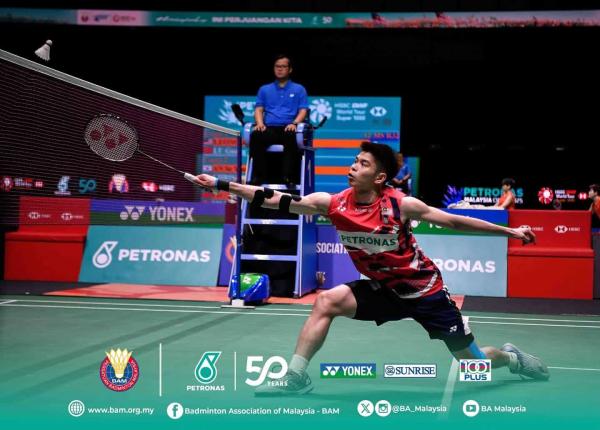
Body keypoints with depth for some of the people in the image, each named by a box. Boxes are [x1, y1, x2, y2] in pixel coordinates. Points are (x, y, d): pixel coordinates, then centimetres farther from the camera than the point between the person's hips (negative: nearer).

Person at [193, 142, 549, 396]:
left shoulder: (400, 204, -21)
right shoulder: (333, 204, -13)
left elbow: (453, 221, -11)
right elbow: (275, 200, -16)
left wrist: (509, 231, -10)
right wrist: (220, 184, -21)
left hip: (424, 288, -3)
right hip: (383, 289, 3)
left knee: (472, 360, 2)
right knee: (327, 301, -18)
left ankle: (512, 357, 37)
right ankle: (296, 376, -8)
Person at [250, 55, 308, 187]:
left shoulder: (299, 89, 17)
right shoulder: (264, 89, 23)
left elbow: (303, 111, 7)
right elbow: (259, 109, 14)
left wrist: (294, 123, -14)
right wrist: (260, 123, -8)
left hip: (288, 128, -2)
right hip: (269, 128, 2)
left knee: (291, 136, -40)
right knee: (256, 135, -34)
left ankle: (288, 176, -42)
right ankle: (259, 175, -32)